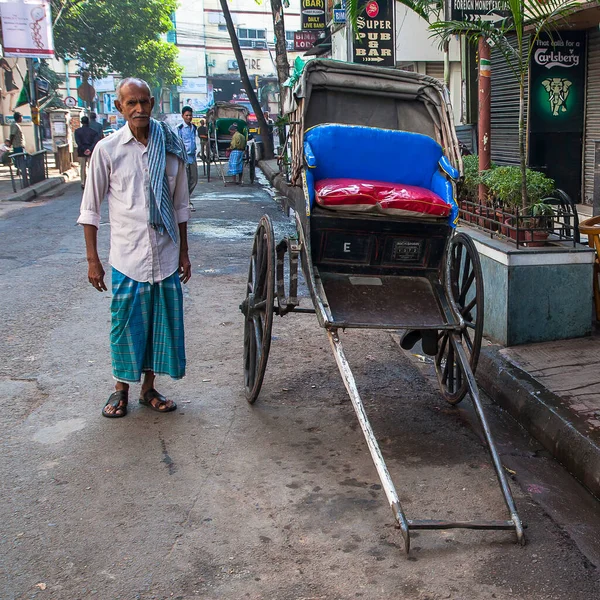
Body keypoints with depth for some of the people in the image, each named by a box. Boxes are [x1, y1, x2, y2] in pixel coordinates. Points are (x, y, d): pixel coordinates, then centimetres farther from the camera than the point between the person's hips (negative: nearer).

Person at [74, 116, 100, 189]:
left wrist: (83, 150, -13)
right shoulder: (93, 131, 0)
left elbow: (78, 142, -10)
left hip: (81, 152, 1)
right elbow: (97, 141, -13)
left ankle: (83, 183, 12)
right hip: (91, 152, 0)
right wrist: (90, 149, -19)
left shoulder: (77, 131, 1)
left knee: (82, 168, 11)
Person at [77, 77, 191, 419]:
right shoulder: (108, 149, -5)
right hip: (127, 258, -2)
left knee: (162, 322, 9)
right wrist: (93, 259, -3)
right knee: (127, 323, 6)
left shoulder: (171, 147, 2)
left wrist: (184, 253, 10)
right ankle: (122, 389, 25)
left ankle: (149, 388, 27)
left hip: (166, 257, 3)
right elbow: (90, 208, -1)